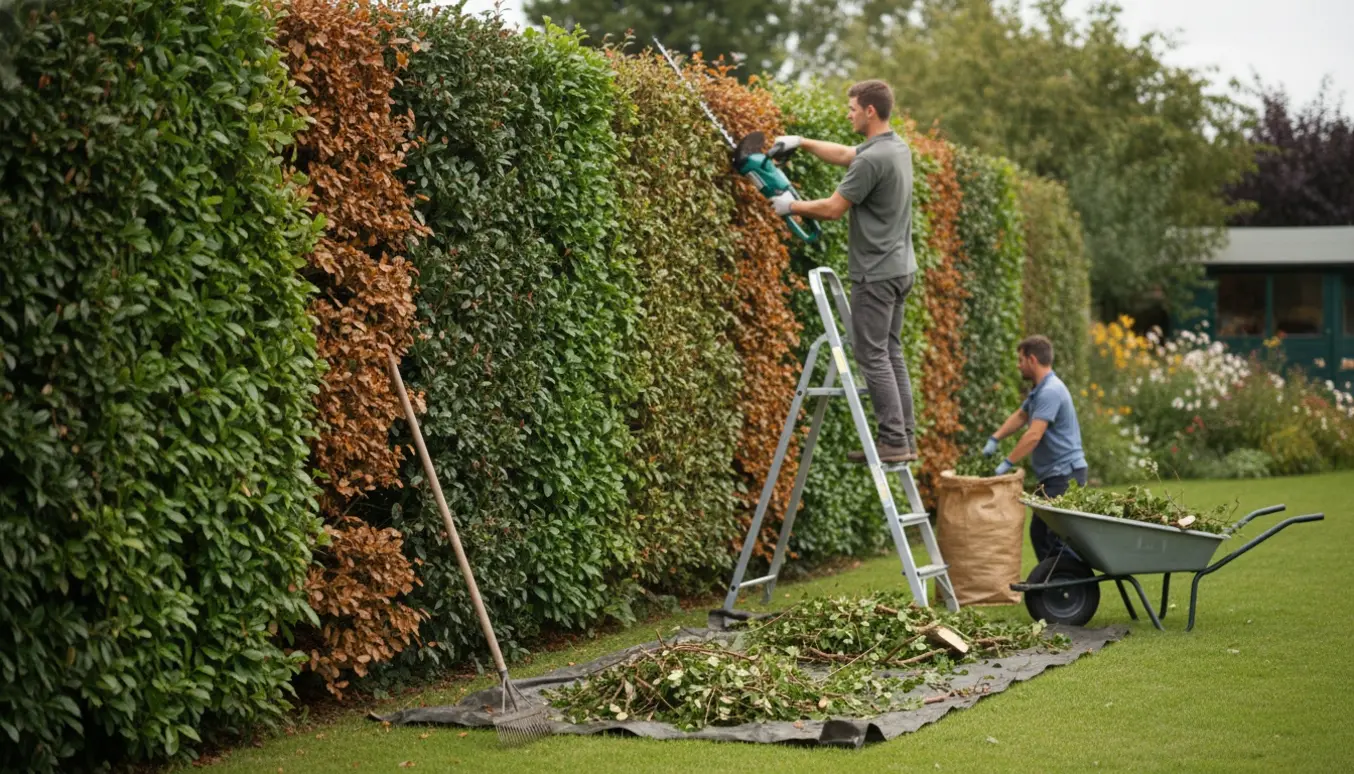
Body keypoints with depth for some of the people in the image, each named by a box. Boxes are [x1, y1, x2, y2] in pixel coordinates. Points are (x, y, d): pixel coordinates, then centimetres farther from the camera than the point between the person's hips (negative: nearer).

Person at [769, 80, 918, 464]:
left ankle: (893, 440, -8)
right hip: (899, 268, 10)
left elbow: (833, 208, -15)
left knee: (873, 355, -6)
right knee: (891, 353, 11)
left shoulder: (872, 160, -19)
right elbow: (845, 154, 29)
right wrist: (803, 142, 28)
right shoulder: (898, 148, 12)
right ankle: (905, 438, 11)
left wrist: (792, 206, 1)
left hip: (875, 273, -10)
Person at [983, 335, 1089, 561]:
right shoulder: (1039, 390, 14)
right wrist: (994, 439, 17)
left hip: (1064, 474, -11)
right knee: (1039, 531, 14)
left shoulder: (1050, 391, -19)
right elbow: (1020, 416, 30)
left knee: (1059, 538, -12)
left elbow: (1034, 435, -25)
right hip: (1052, 475, 11)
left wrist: (1007, 464, -21)